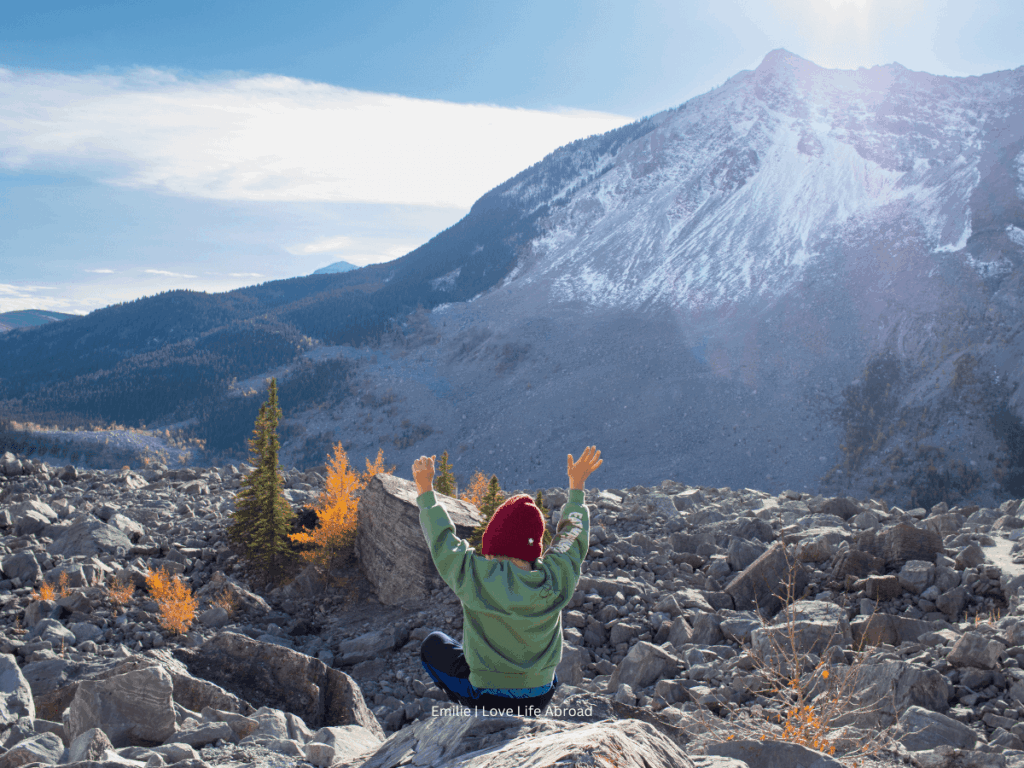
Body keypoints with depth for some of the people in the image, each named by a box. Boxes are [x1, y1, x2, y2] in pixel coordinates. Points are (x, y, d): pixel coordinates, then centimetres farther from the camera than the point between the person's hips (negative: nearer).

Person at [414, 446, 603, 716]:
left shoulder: (475, 576, -23)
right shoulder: (557, 578, -15)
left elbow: (442, 539, -5)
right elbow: (572, 535, 5)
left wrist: (425, 490, 9)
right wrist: (576, 486, 20)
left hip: (485, 697, -3)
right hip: (539, 700, 3)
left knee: (433, 643, 21)